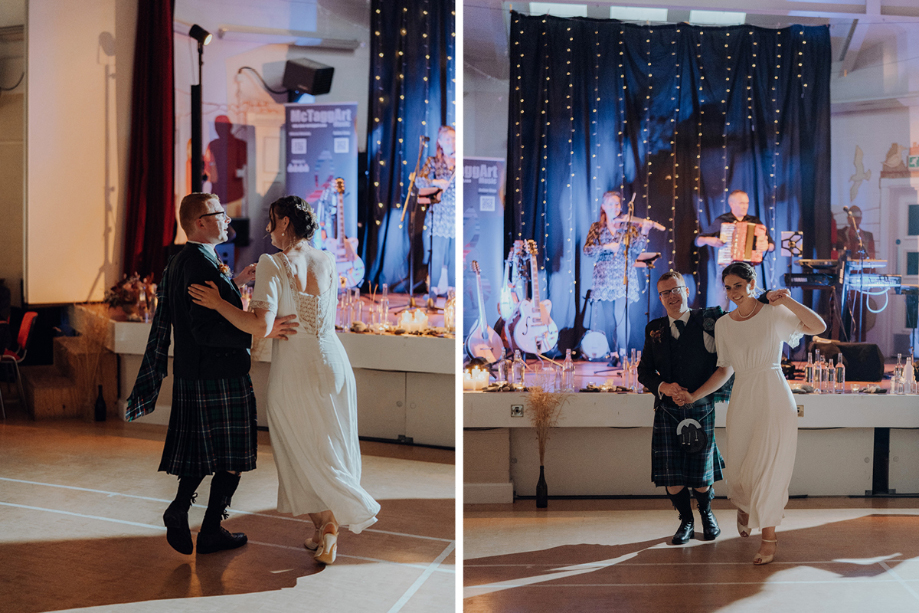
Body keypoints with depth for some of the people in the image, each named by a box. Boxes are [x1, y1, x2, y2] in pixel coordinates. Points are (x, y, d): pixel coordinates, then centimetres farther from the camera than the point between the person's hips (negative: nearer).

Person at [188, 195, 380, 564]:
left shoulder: (273, 264, -15)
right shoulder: (328, 260, 1)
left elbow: (261, 326, -24)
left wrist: (218, 303, -13)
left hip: (295, 370, -4)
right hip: (332, 362, 4)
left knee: (304, 453, 12)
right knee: (332, 449, 16)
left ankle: (323, 528, 17)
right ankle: (330, 526, 23)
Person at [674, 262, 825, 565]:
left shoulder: (773, 313, -4)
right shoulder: (723, 324, 6)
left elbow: (819, 326, -14)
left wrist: (786, 301, -20)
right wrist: (694, 395, 6)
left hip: (774, 399, -3)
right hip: (742, 401, 4)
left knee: (766, 468, -4)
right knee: (738, 470, 8)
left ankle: (768, 536, 12)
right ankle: (745, 505, 44)